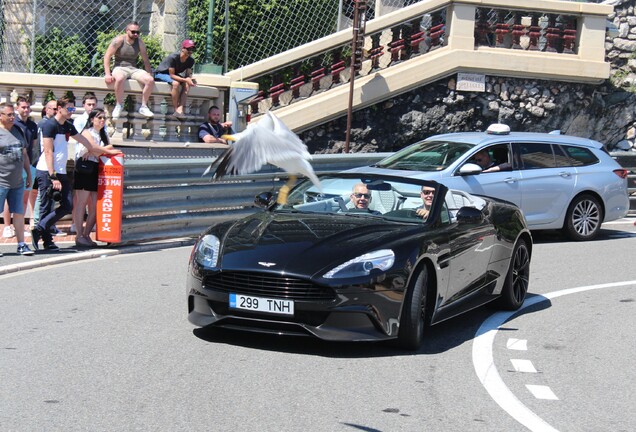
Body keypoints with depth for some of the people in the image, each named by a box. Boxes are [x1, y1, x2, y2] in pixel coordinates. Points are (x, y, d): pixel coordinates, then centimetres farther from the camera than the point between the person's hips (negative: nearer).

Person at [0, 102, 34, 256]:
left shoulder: (17, 131, 14)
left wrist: (29, 174, 21)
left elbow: (24, 154, 22)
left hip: (17, 182, 6)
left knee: (19, 213, 7)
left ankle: (21, 245, 12)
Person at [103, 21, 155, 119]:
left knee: (150, 80, -23)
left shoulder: (140, 43, 7)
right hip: (120, 68, -4)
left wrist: (150, 75, -1)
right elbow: (107, 56, -8)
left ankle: (143, 107, -8)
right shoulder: (119, 40, -5)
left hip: (134, 69, 4)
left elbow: (146, 61, 12)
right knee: (120, 79, -41)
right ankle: (119, 105, -20)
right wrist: (107, 74, -18)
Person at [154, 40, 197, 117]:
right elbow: (172, 75, -30)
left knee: (187, 84, -23)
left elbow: (188, 74, -7)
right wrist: (185, 80, -40)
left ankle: (180, 109, -33)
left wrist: (190, 79, -32)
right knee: (176, 83, -36)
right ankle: (176, 110, -30)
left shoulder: (190, 60, -11)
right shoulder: (173, 57, -30)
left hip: (175, 75, 6)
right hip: (161, 73, -6)